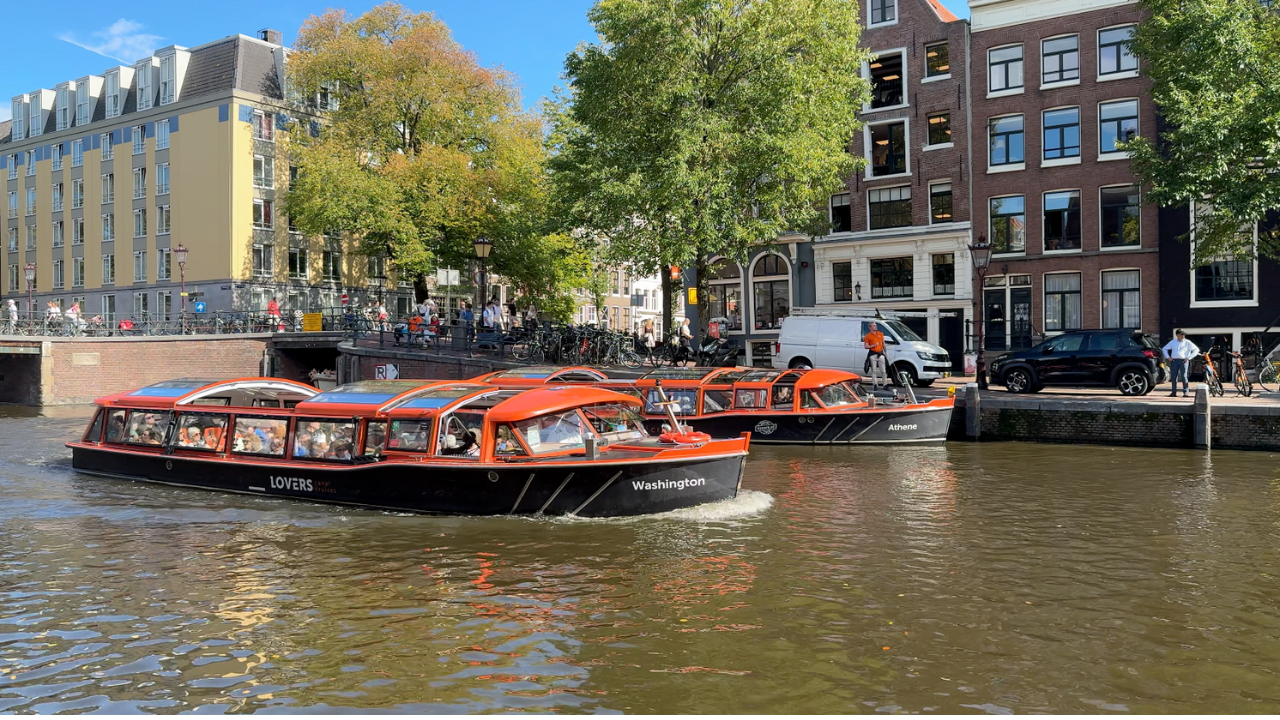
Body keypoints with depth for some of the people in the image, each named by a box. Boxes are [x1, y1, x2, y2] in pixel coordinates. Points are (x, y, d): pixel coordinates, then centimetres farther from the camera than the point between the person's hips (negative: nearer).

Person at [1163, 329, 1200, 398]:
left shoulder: (1187, 342, 7)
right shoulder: (1172, 342, 15)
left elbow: (1196, 349, 3)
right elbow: (1164, 349, 22)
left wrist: (1189, 357, -4)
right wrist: (1168, 357, 8)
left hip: (1183, 360, -3)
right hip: (1174, 360, 3)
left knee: (1184, 376, -7)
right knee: (1173, 377, 2)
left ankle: (1185, 392, -5)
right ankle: (1174, 392, 9)